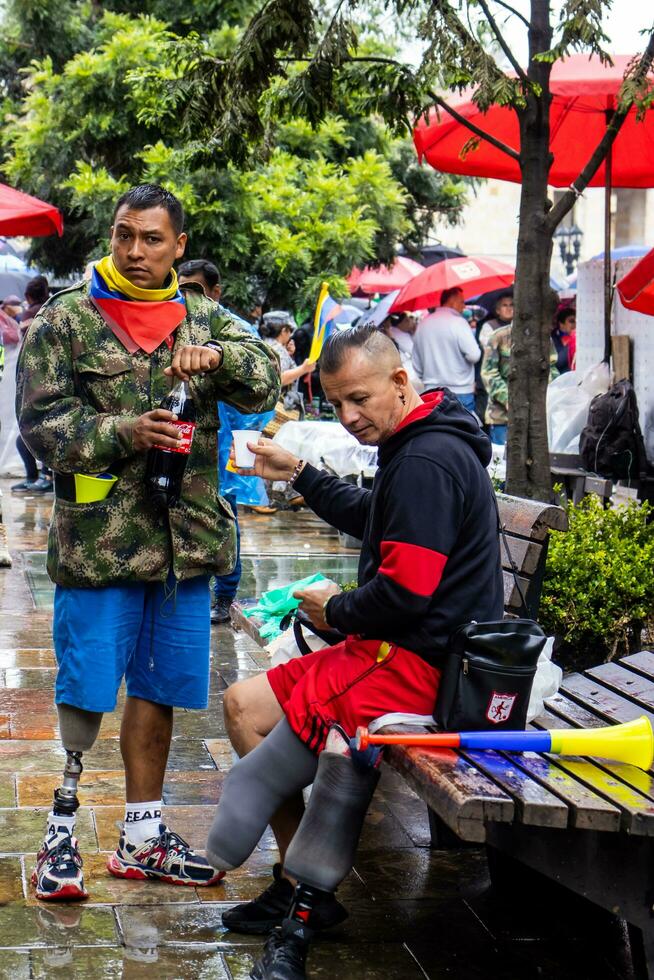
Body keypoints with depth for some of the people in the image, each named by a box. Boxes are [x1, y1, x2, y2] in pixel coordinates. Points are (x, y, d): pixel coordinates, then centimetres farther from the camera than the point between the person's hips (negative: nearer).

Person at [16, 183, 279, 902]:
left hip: (187, 540, 4)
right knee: (84, 695, -2)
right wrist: (123, 433, -20)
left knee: (158, 688, 13)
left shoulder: (202, 319, 11)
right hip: (98, 540, -4)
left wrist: (216, 356, -20)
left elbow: (267, 380, 0)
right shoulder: (64, 321, 0)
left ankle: (142, 837, 25)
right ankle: (60, 834, 13)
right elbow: (41, 422, -6)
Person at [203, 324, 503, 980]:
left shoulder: (426, 462, -19)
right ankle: (302, 891, 9)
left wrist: (336, 611, -7)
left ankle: (303, 895, -5)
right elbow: (371, 519, 33)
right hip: (408, 650, 11)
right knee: (242, 704, 11)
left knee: (250, 709, -17)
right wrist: (300, 475, 26)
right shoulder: (422, 445, 14)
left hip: (415, 661, -11)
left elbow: (405, 590, -24)